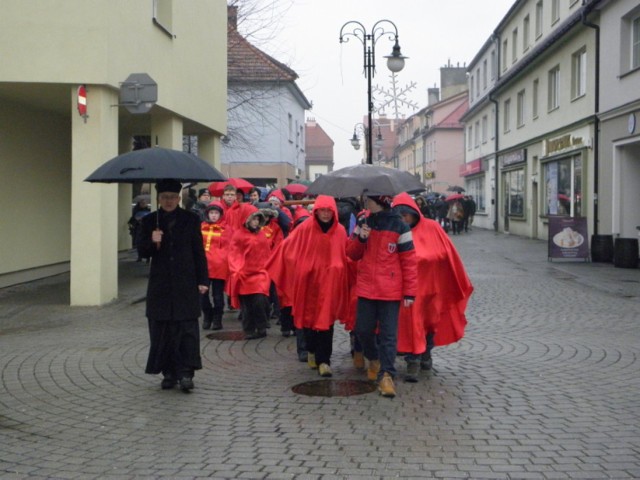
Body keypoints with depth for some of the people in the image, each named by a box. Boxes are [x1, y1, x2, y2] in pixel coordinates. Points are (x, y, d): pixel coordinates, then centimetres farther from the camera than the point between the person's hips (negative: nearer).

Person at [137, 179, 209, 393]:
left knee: (187, 328, -6)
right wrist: (152, 241, -17)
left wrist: (202, 280, -1)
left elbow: (199, 252, 5)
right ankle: (169, 373, 12)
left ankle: (186, 373, -4)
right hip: (160, 285, 2)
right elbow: (142, 251, 5)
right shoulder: (150, 221, 7)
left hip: (186, 284, -1)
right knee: (162, 329, 3)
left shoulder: (190, 220, 4)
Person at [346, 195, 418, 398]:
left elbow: (409, 261, -5)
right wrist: (360, 238, -10)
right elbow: (352, 253, 12)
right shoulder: (364, 223, 9)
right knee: (363, 329, 6)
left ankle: (386, 375, -2)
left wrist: (409, 292, -8)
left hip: (390, 291, -4)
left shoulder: (399, 227, -5)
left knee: (388, 334, -4)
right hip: (366, 288, 4)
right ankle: (373, 358, 32)